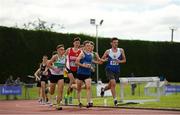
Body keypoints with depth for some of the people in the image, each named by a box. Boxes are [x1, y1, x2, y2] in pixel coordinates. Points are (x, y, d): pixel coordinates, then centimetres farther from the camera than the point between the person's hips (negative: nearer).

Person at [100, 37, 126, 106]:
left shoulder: (121, 50, 2)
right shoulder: (108, 51, -3)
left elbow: (124, 60, 10)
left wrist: (119, 61, -11)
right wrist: (104, 60, -18)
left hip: (117, 70, 3)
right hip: (109, 69, -3)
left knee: (111, 85, 14)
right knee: (113, 83, -21)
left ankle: (103, 89, 48)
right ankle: (115, 99, -12)